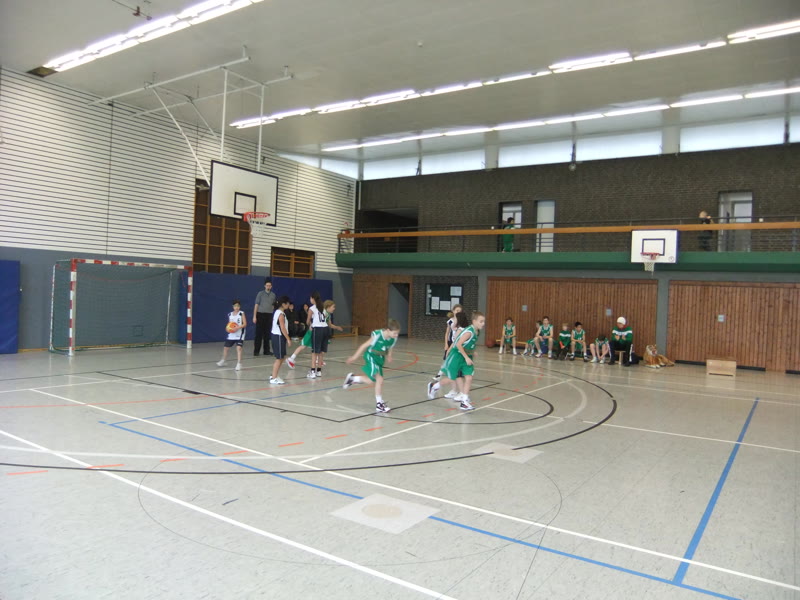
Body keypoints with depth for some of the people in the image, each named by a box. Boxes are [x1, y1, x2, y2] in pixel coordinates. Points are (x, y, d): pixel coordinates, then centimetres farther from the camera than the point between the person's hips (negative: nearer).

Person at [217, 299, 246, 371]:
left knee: (238, 348, -18)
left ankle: (239, 364, -13)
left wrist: (238, 327, -25)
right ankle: (223, 361, 37)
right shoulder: (230, 314, 6)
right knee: (225, 347, 14)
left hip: (239, 334, -5)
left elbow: (245, 324, -12)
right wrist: (227, 328, -3)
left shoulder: (242, 313, -8)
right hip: (231, 334, 5)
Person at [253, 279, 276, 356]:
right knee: (259, 333, -2)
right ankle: (256, 351, 1)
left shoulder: (273, 295, 9)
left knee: (267, 334, 6)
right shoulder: (260, 293, -1)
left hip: (269, 315, 3)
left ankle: (266, 350, 12)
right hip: (260, 314, -3)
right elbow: (256, 305, -2)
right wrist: (254, 316, -9)